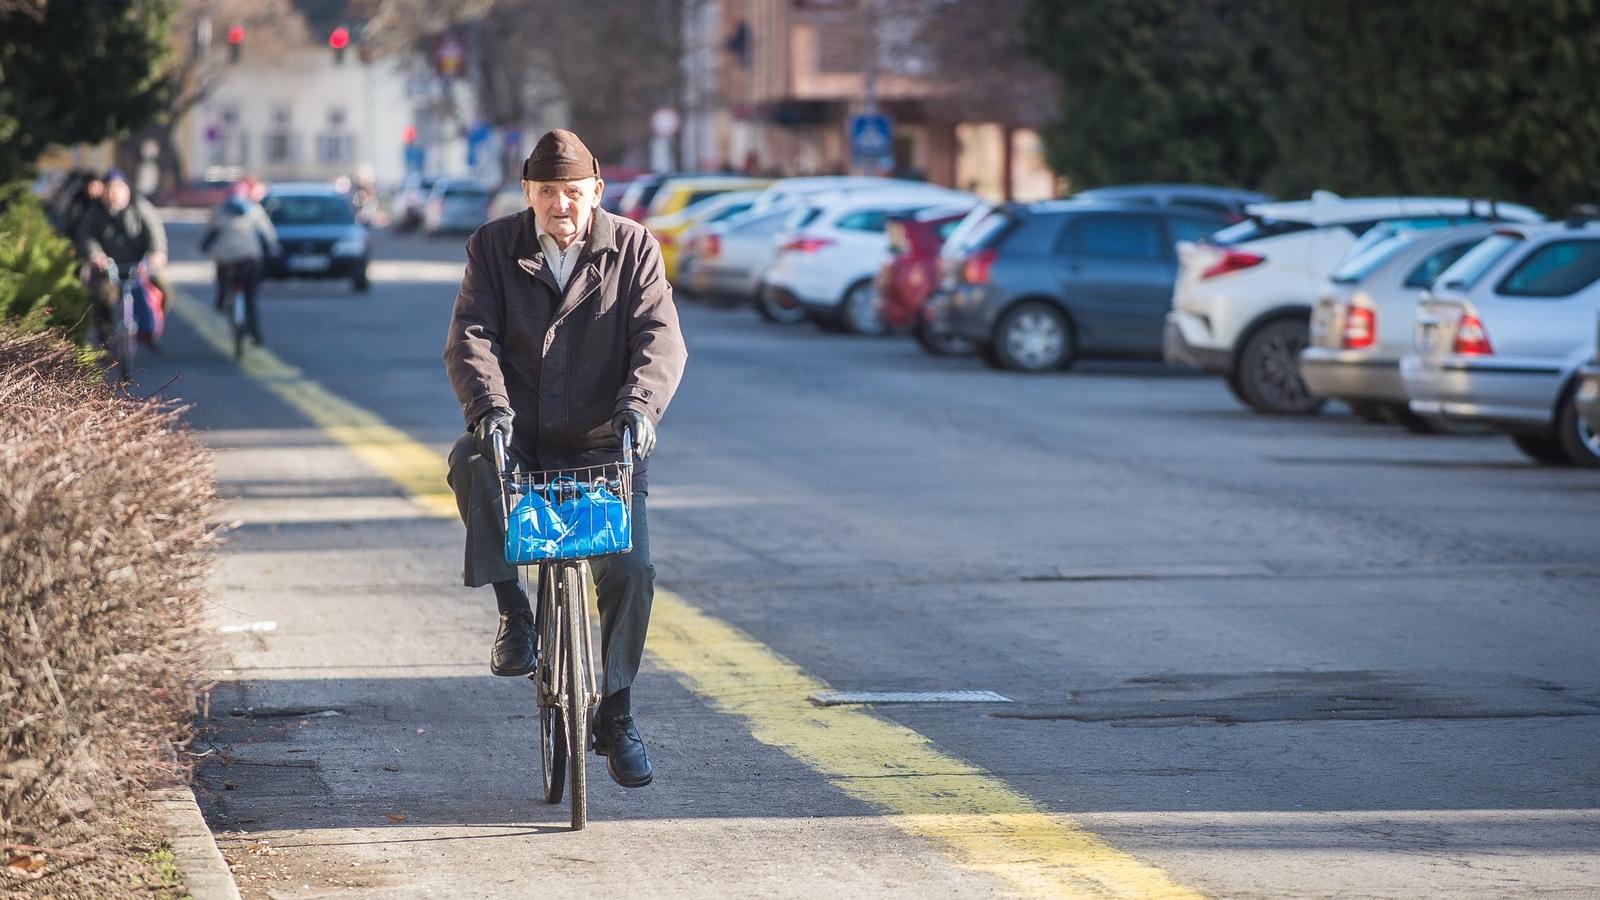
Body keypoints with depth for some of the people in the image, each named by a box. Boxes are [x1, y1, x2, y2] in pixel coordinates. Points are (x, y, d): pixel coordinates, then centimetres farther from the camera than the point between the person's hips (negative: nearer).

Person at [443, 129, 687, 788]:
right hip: (517, 439, 0)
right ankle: (513, 610, -18)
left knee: (631, 569, -15)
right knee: (469, 462, -35)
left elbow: (660, 336, -10)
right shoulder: (494, 247, 3)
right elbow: (470, 336, -9)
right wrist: (489, 408, -29)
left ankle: (616, 714, 5)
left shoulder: (632, 248, 2)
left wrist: (640, 405, -30)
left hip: (604, 445, 0)